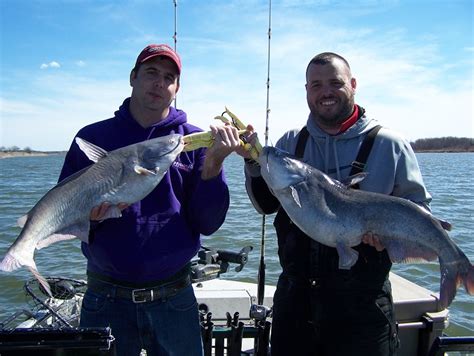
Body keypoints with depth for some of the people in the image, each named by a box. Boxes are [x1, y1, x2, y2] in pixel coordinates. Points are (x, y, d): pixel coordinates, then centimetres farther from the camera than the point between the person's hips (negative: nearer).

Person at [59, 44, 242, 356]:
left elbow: (207, 224, -8)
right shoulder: (92, 137, 0)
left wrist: (213, 163, -20)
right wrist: (89, 216, -20)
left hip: (174, 298, 0)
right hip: (106, 298, 1)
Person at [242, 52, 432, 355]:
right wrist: (253, 161, -9)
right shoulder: (290, 143, 4)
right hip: (295, 293, 3)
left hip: (361, 299, -2)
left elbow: (419, 208, 0)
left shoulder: (388, 144, -4)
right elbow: (266, 205, 6)